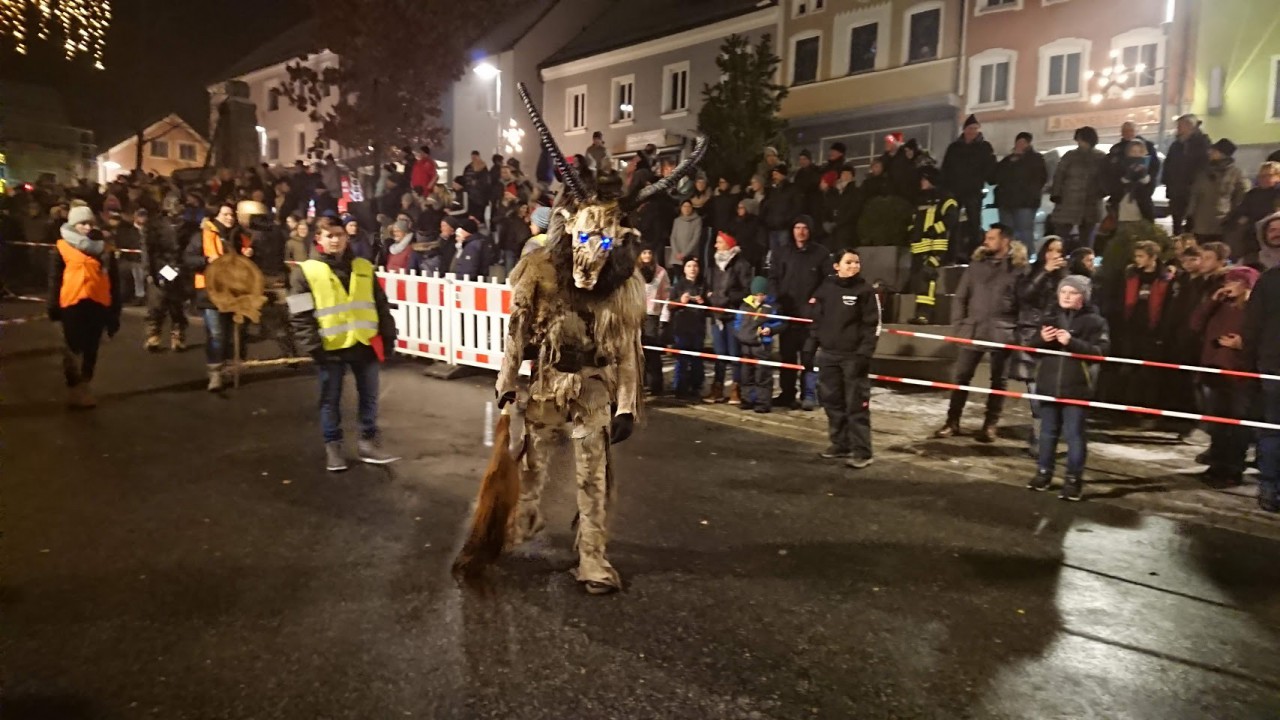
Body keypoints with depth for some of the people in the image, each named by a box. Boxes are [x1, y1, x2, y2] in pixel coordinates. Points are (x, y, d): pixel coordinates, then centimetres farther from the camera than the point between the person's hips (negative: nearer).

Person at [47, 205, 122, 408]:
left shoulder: (105, 249, 8)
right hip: (72, 303, -2)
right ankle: (74, 389, 10)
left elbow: (114, 282, 9)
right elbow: (54, 278, 1)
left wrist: (114, 312, 6)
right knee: (73, 348, 3)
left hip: (98, 304, 3)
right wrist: (54, 306, -5)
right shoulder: (63, 247, 1)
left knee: (91, 350, 11)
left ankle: (85, 387, 23)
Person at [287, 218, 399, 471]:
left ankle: (368, 442, 23)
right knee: (331, 399, 8)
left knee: (369, 396, 9)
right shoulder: (306, 272, -3)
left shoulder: (364, 268, 8)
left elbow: (381, 306, 11)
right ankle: (332, 446, 21)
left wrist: (388, 337, 6)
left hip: (365, 344, 3)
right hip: (330, 348, -3)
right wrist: (312, 346, -13)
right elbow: (300, 315, -6)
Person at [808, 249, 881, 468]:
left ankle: (862, 451, 1)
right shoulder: (826, 288, 8)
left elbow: (872, 325, -6)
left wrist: (864, 354, -14)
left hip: (853, 356, -4)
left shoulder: (866, 290, -3)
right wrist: (810, 348, 9)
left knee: (857, 405, -4)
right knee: (832, 401, 10)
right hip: (828, 355, 5)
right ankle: (840, 444, 23)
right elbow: (817, 322, 13)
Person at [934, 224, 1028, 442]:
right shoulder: (977, 265, 9)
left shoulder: (1018, 267, -1)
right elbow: (960, 297, 10)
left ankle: (990, 425, 15)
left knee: (998, 380, 6)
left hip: (1002, 332, -3)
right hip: (973, 330, 3)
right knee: (962, 376, 4)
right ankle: (952, 422, 12)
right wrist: (959, 324, 1)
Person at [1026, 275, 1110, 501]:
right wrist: (1042, 340, -11)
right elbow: (1032, 349, 11)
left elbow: (1101, 351, -13)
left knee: (1074, 434, -2)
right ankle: (1044, 472, 25)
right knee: (1048, 430, 13)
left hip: (1077, 387, -4)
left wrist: (1072, 342, -23)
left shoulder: (1094, 321, -3)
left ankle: (1074, 479, 6)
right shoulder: (1049, 317, 10)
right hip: (1049, 384, 4)